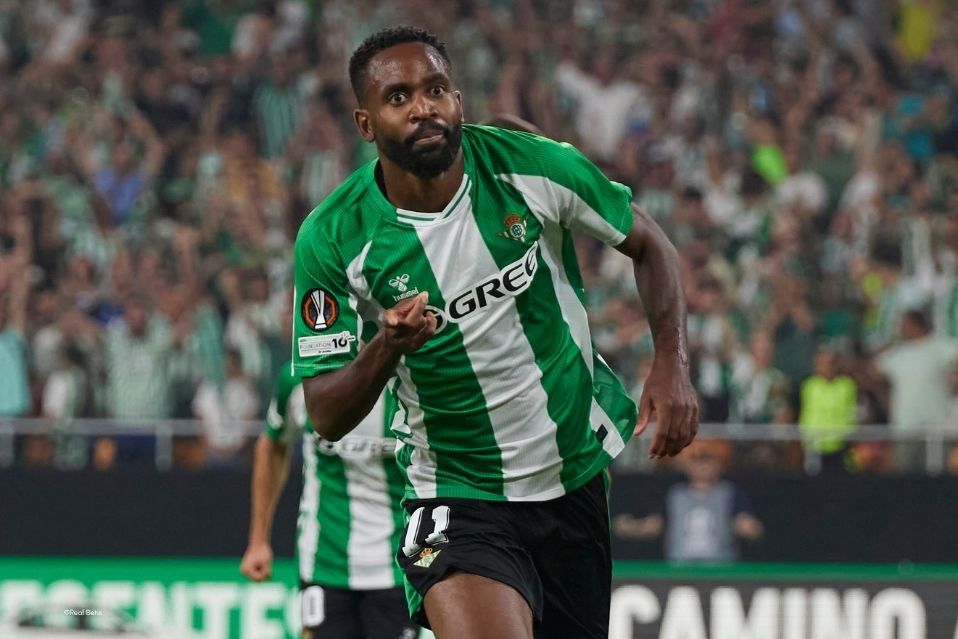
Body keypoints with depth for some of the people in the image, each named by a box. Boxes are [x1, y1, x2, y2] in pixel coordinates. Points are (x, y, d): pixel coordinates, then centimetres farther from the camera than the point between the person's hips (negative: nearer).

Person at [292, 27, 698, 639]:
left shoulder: (532, 166, -11)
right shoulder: (334, 238, -14)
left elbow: (648, 244, 5)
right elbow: (327, 416, -10)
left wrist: (672, 368, -9)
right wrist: (386, 349, -30)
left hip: (580, 471, 3)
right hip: (458, 493, -3)